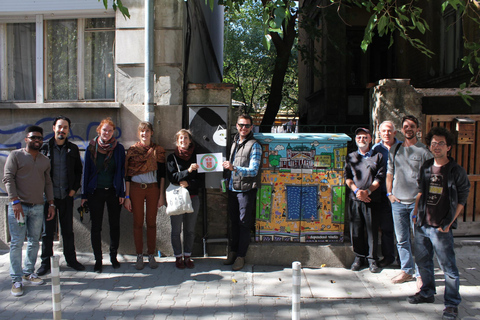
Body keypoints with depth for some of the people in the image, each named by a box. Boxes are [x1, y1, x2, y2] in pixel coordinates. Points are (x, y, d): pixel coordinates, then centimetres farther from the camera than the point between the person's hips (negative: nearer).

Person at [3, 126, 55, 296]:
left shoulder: (45, 160, 15)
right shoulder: (15, 155, 1)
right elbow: (8, 178, -6)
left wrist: (51, 203, 11)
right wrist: (15, 201, -15)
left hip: (38, 206, 5)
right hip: (19, 205, -4)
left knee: (34, 242, 7)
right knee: (17, 243, -4)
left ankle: (28, 273, 19)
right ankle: (16, 280, 2)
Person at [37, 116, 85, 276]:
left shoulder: (73, 149, 6)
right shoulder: (45, 147, -1)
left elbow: (78, 170, 12)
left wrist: (74, 188, 2)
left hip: (67, 196, 2)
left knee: (68, 230, 10)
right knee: (48, 230, 5)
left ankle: (71, 259, 22)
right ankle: (46, 262, 17)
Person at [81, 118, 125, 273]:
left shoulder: (119, 148, 1)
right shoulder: (91, 148, 1)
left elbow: (121, 171, 3)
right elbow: (86, 171, 4)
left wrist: (122, 193, -2)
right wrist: (84, 194, 1)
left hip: (113, 191, 0)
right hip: (96, 192, 0)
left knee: (115, 225, 7)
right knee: (96, 227, 4)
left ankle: (113, 257, 22)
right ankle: (98, 260, 15)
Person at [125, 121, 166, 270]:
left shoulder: (158, 150, 4)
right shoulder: (132, 150, 3)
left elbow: (162, 174, 5)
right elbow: (128, 174, 2)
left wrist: (161, 196, 0)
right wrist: (127, 196, -3)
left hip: (153, 189, 0)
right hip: (136, 189, 0)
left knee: (151, 223, 5)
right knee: (138, 223, 4)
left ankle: (151, 255, 16)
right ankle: (139, 257, 14)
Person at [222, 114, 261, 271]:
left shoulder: (254, 145, -9)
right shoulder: (234, 143, 14)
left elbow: (253, 170, -18)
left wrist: (234, 168, -30)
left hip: (246, 189, -6)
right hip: (232, 188, 6)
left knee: (244, 223, 0)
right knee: (233, 221, 13)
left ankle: (241, 256, 9)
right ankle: (233, 251, 24)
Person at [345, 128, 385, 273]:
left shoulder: (378, 156, 9)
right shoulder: (351, 157, 15)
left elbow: (380, 177, -1)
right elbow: (347, 177, 6)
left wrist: (367, 191, -14)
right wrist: (357, 190, -10)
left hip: (372, 199, -1)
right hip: (355, 199, 2)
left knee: (372, 229, 0)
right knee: (356, 229, 4)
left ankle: (372, 258, 12)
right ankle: (359, 257, 17)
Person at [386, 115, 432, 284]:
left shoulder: (424, 150, -1)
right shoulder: (394, 149, 11)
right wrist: (389, 193, 6)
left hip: (417, 202, -4)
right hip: (398, 201, 4)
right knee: (402, 239, 10)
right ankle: (407, 271, 23)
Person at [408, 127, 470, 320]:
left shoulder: (456, 171, -7)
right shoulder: (426, 168, 8)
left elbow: (462, 199, -5)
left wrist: (449, 223, -10)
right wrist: (416, 212, 12)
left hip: (441, 228, -5)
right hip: (422, 225, 6)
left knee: (448, 267, 0)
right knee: (422, 262, 17)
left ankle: (452, 304, 14)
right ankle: (427, 293, 35)